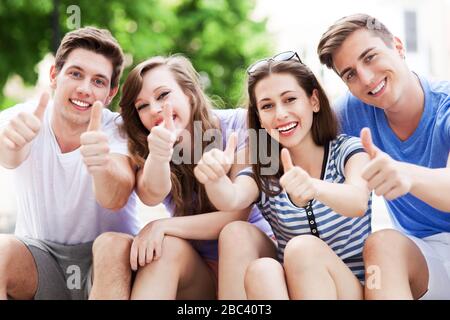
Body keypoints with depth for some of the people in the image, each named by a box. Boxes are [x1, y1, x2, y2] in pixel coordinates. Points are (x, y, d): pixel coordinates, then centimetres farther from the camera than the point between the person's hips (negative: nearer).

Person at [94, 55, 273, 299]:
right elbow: (151, 196, -26)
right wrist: (158, 155, -47)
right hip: (190, 261, 3)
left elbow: (237, 216, -15)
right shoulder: (144, 148, 0)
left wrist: (164, 226, -22)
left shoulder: (238, 125, -10)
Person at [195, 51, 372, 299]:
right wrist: (213, 177, -44)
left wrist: (313, 187, -48)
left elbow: (359, 202, -25)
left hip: (358, 286, -1)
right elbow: (230, 200, -19)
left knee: (302, 248, -30)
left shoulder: (348, 150, -2)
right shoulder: (260, 175, 5)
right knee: (261, 270, -30)